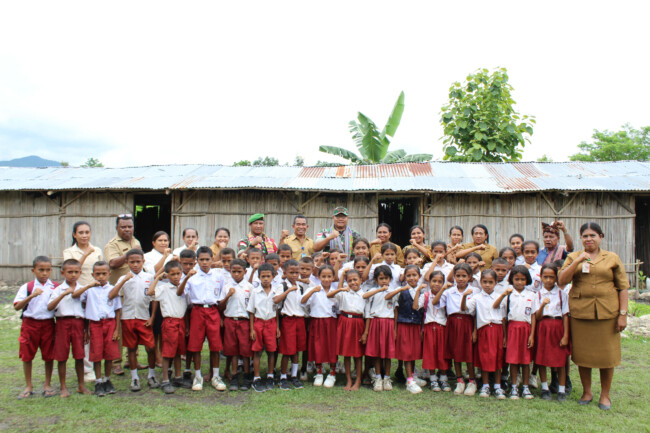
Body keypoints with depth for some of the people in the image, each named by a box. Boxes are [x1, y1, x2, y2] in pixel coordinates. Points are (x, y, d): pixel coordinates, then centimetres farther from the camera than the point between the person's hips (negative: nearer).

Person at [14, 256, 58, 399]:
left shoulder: (55, 287, 2)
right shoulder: (27, 287, -1)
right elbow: (17, 306, -11)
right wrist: (31, 296, -25)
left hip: (48, 324, 0)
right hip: (30, 323, 0)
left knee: (49, 355, 6)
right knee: (27, 355, 8)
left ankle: (47, 385, 21)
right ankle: (28, 386, 23)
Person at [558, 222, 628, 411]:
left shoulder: (612, 258, 5)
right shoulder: (573, 257, 7)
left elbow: (623, 287, 3)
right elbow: (561, 281, -6)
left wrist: (623, 314, -4)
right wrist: (578, 261, -14)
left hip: (607, 312, -1)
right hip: (580, 312, 1)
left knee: (607, 354, 5)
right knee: (582, 353, 7)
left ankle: (605, 395, 21)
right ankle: (587, 391, 25)